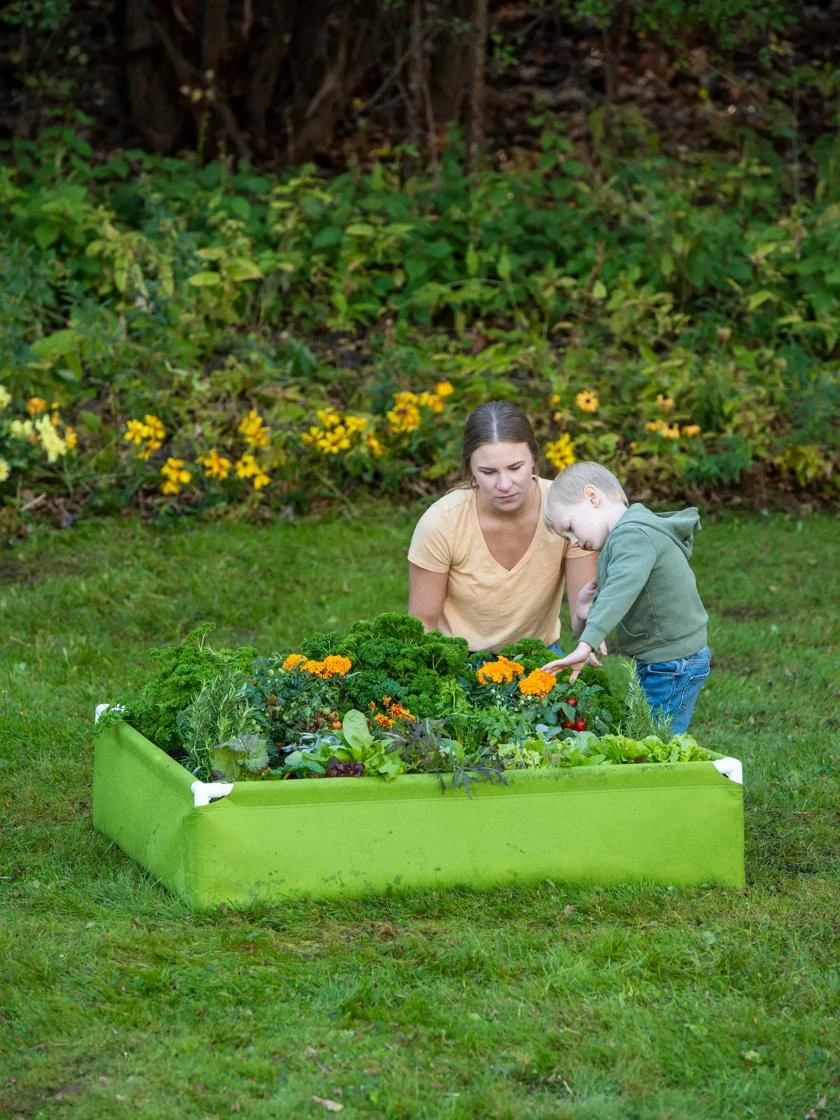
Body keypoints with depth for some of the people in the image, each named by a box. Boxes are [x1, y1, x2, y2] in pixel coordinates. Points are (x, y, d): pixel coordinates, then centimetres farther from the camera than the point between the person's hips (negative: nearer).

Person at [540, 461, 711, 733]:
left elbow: (622, 589, -35)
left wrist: (587, 643, -45)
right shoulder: (628, 534, 16)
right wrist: (584, 615, -3)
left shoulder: (634, 534, -18)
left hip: (672, 666, -10)